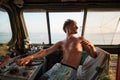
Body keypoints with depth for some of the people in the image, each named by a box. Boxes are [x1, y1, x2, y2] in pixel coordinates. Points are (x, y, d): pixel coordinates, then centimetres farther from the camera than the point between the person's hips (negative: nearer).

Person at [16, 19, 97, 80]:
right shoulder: (61, 43, 12)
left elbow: (94, 55, 2)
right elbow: (47, 51, 1)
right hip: (58, 66, 5)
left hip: (70, 71, -4)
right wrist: (30, 57, -12)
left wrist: (91, 46, -21)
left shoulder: (80, 40, 3)